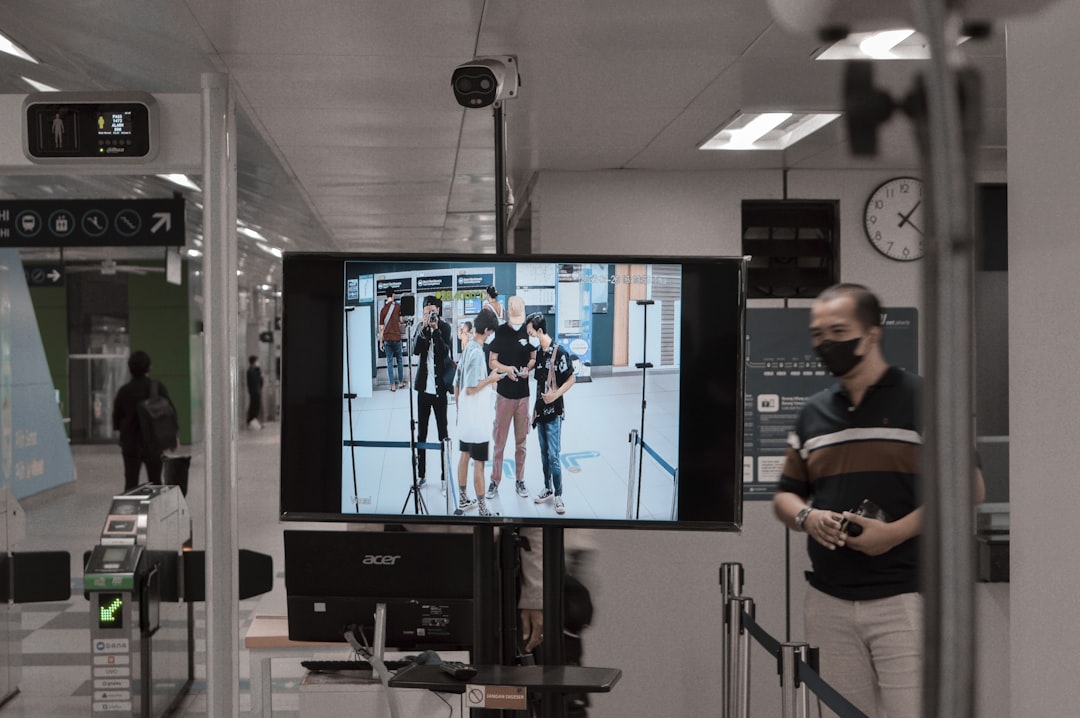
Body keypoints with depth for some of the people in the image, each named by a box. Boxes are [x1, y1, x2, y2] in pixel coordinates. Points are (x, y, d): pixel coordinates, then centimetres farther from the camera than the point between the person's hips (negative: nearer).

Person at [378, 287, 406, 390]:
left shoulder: (383, 310, -2)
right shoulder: (398, 306, -6)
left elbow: (381, 328, -1)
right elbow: (400, 320, 6)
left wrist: (381, 342, 6)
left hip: (387, 339, 1)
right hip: (397, 337, -1)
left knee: (390, 362, 4)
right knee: (399, 360, 14)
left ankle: (393, 385, 3)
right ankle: (401, 382, 21)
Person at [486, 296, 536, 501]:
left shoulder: (528, 331, -1)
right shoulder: (499, 332, -7)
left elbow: (534, 358, 9)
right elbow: (492, 362, -3)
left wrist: (528, 368, -13)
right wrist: (506, 369, -21)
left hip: (523, 394, 2)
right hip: (504, 393, -2)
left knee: (521, 440, 11)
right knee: (499, 440, 3)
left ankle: (520, 480, 22)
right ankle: (495, 481, 13)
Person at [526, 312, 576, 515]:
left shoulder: (559, 353, -16)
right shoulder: (538, 352, 5)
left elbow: (571, 379, -13)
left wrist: (556, 395, -22)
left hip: (553, 412, -7)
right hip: (540, 410, 7)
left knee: (553, 456, -5)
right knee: (544, 453, 15)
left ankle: (558, 496, 3)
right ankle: (548, 488, 27)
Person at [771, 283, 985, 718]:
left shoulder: (921, 400, -1)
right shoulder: (813, 412, 16)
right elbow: (785, 497, 21)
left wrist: (897, 531, -15)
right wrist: (807, 517, -3)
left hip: (903, 597, -5)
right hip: (828, 601, 5)